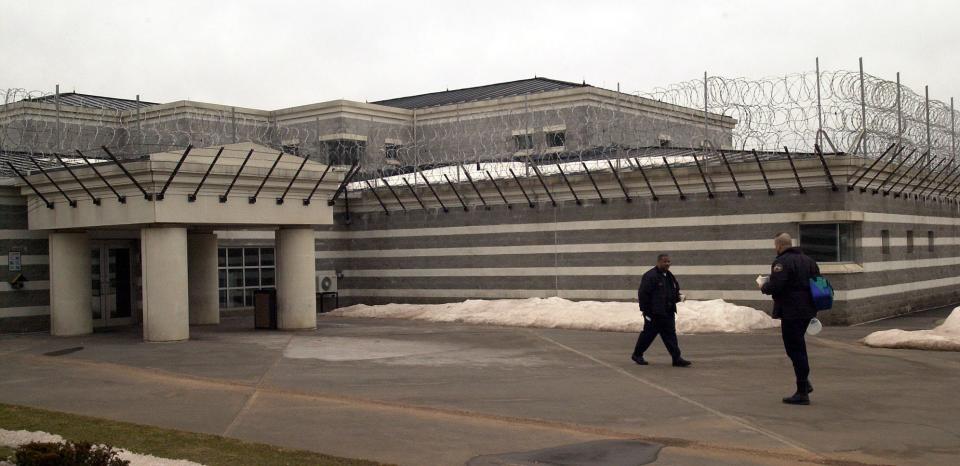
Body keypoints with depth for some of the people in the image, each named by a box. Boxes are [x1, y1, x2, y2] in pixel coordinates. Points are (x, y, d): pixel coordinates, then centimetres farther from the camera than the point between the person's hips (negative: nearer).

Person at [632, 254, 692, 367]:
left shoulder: (669, 276, 15)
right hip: (654, 313, -7)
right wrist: (645, 310, -17)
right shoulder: (650, 276, -12)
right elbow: (642, 294, -15)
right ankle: (637, 355, 19)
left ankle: (677, 359, 2)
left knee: (670, 335, 3)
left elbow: (676, 289, 28)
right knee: (648, 334, 2)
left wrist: (676, 296, 4)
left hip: (668, 313, 7)